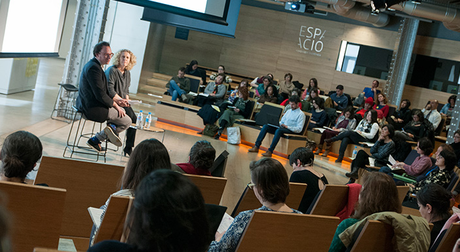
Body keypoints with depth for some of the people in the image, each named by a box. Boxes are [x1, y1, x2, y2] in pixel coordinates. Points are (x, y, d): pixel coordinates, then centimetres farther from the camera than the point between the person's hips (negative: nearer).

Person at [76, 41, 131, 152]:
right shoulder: (94, 67, -20)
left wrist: (115, 101, 10)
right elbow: (100, 95, -23)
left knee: (122, 110, 28)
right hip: (92, 108, -11)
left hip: (87, 104, 11)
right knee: (127, 121, -1)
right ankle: (96, 139, 1)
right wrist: (116, 106, -11)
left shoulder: (93, 65, 15)